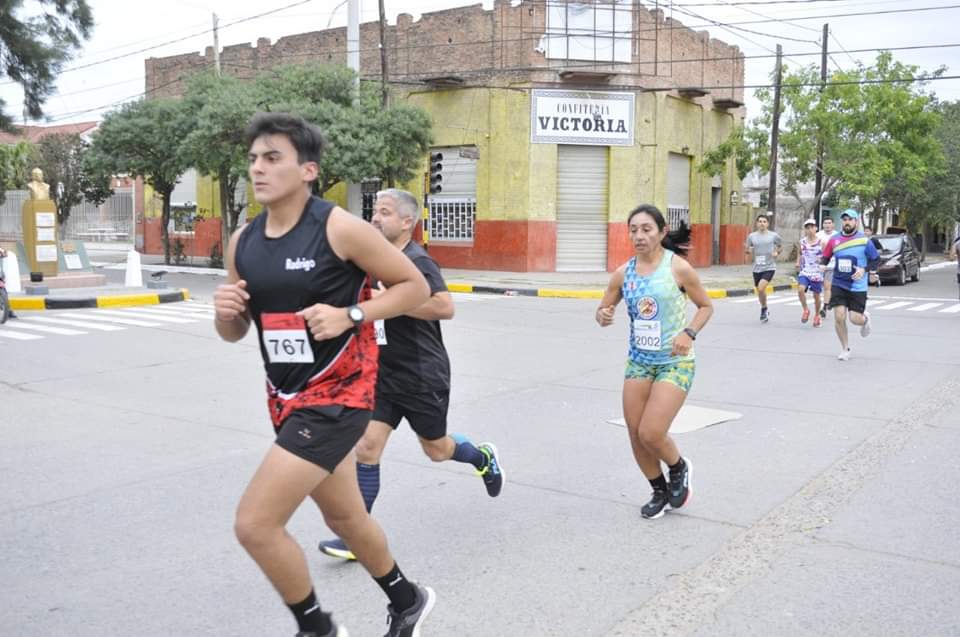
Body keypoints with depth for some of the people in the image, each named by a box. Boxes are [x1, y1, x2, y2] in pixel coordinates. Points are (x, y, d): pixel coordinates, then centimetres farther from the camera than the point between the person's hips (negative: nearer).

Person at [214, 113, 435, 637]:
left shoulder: (340, 228, -15)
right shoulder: (242, 243, 3)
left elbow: (415, 286, -8)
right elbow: (235, 333, 13)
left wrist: (350, 314, -21)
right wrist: (225, 312, -10)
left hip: (337, 394, -7)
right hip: (286, 397, 8)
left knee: (254, 524, -11)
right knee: (344, 517, 22)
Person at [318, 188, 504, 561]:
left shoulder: (417, 261, -18)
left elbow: (445, 307, -32)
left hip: (422, 376, -6)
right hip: (383, 375, 6)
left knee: (436, 450, 14)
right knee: (366, 449, -4)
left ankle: (484, 458, 45)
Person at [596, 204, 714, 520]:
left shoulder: (678, 267, -12)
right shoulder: (623, 272, -1)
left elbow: (706, 306, -1)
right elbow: (603, 310, 8)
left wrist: (689, 333, -18)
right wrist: (603, 317, -16)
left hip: (675, 362, -5)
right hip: (638, 360, 5)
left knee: (651, 434, -14)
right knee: (636, 435, 6)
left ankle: (680, 468, 20)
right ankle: (660, 491, 31)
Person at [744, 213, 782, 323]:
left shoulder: (773, 235, -3)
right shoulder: (751, 236, 3)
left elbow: (781, 245, 16)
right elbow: (749, 255, 12)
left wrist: (777, 252, -3)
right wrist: (748, 251, -11)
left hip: (769, 267, -3)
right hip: (757, 268, 3)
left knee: (761, 288, -21)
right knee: (760, 292, 12)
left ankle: (764, 309, 1)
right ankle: (765, 311, 34)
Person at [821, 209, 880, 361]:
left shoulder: (864, 240, -7)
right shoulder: (834, 240, 0)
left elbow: (876, 259, 0)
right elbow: (825, 258, 7)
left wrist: (864, 269, -16)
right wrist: (822, 262, -15)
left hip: (858, 287, -2)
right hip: (839, 284, 2)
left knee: (855, 319, -3)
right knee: (839, 317, -8)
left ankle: (865, 319, 38)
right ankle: (845, 348, 14)